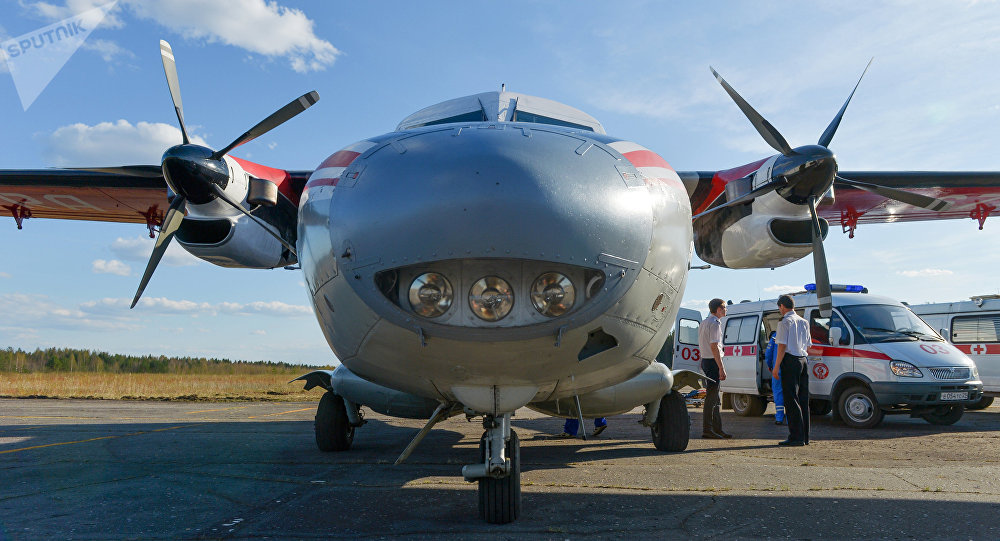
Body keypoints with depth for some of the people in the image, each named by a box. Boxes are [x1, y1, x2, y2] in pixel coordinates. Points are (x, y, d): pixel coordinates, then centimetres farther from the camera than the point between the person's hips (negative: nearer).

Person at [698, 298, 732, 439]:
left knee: (715, 396, 13)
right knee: (711, 396, -8)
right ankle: (707, 429, -6)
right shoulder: (715, 323, -13)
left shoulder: (704, 322, 18)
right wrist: (721, 368, -20)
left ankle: (718, 429, 18)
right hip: (713, 362, -10)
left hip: (705, 360, 10)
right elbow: (714, 346, -19)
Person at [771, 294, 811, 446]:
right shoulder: (804, 322, 16)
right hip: (803, 360, 8)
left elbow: (782, 347, -12)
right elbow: (807, 347, 18)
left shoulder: (785, 322, -7)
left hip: (790, 361, -7)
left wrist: (776, 367, -10)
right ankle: (804, 436, 13)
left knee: (791, 400, -6)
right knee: (803, 399, 10)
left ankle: (796, 437, -8)